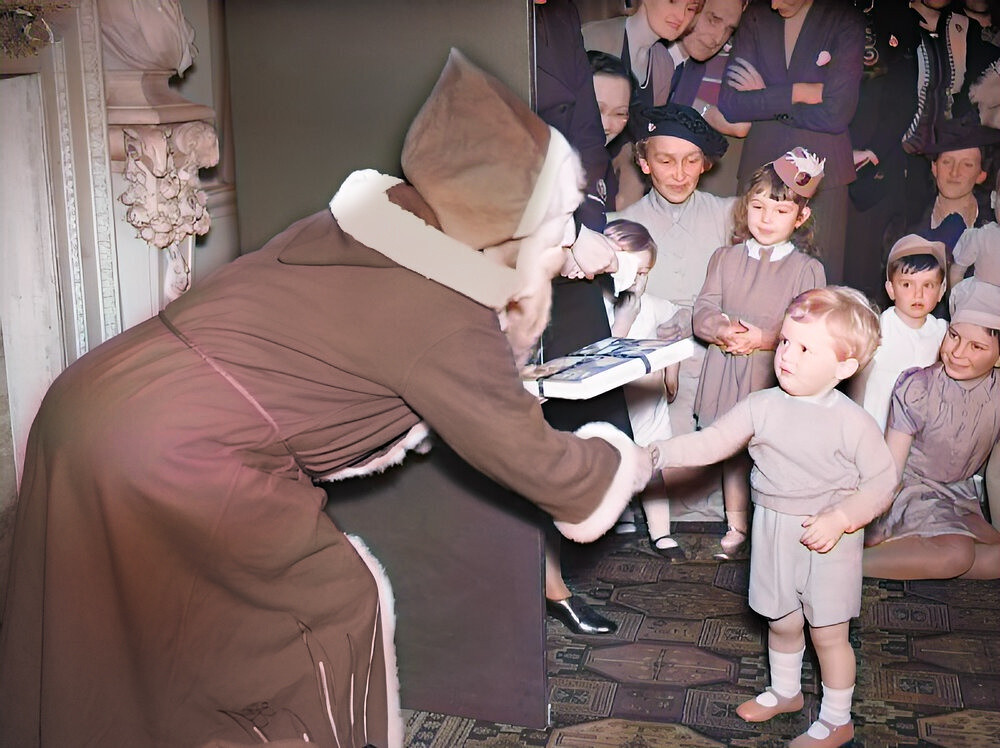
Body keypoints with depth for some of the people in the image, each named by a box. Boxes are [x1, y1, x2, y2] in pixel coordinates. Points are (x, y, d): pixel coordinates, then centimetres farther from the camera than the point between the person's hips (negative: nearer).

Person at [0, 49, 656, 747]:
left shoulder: (369, 230, 9)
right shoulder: (445, 321, -13)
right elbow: (542, 466, -1)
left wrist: (516, 318, 10)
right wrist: (630, 458, 16)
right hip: (175, 458, -8)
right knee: (341, 607, 9)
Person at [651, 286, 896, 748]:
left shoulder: (852, 422, -16)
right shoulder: (762, 406, -5)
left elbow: (881, 482, -10)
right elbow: (713, 442, -2)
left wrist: (841, 518, -22)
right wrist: (660, 454, -14)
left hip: (828, 540, -4)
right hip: (773, 535, 4)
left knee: (828, 633, 8)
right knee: (782, 622, 21)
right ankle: (785, 692, 46)